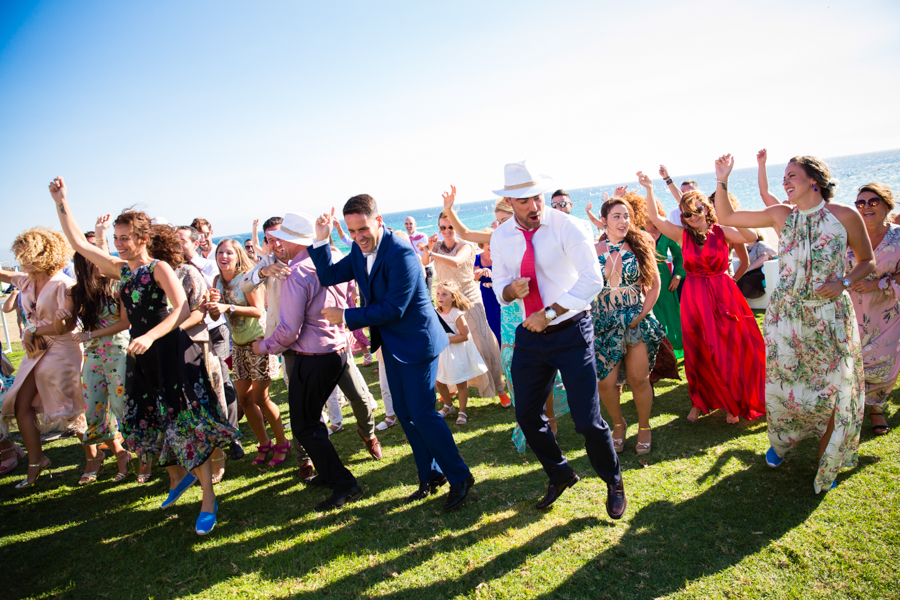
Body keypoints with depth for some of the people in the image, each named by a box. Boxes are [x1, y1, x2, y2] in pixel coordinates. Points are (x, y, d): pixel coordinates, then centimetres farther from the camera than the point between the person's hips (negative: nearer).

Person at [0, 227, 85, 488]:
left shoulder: (63, 285, -17)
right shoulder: (25, 281, 5)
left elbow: (67, 324, -22)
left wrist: (33, 331, -13)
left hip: (62, 351, -8)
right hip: (35, 351, 8)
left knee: (70, 410, 0)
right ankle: (35, 461, 18)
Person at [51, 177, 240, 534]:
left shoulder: (159, 268, -9)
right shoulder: (121, 270, 11)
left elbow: (183, 310, -20)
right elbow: (78, 242, 15)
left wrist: (149, 337, -31)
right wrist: (61, 202, 11)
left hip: (170, 353, -8)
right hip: (141, 357, 8)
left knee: (188, 424, -7)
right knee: (144, 424, 15)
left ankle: (208, 500, 1)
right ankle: (179, 477, 38)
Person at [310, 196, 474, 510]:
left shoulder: (401, 254, -24)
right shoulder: (359, 251, 3)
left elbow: (393, 309, -25)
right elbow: (328, 276, 4)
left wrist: (346, 316, -18)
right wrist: (321, 240, -9)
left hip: (417, 342, -9)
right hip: (391, 345, 9)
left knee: (422, 413, -6)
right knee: (404, 413, 13)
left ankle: (460, 477, 11)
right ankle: (430, 476, 28)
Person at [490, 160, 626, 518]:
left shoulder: (565, 226, -13)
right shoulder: (500, 237, 1)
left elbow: (593, 280, -20)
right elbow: (501, 287, 7)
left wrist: (549, 313, -22)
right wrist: (512, 289, -17)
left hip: (570, 331, -4)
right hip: (529, 333, 5)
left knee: (587, 421, -5)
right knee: (527, 416, 11)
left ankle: (613, 482, 26)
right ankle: (559, 475, 38)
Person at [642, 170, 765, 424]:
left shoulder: (721, 231, -2)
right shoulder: (682, 235, 1)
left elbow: (751, 238, -15)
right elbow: (655, 218, -7)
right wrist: (649, 189, -16)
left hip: (723, 295, -1)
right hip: (694, 299, 1)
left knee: (729, 349, 3)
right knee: (699, 352, 9)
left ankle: (733, 403, 22)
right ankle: (701, 401, 27)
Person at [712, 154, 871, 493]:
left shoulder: (845, 216, -5)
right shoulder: (781, 215, 2)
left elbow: (867, 261, 6)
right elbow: (727, 216, 3)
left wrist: (844, 282, -12)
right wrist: (722, 181, -7)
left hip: (829, 315, -2)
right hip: (785, 313, 2)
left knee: (831, 388, 3)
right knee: (781, 383, 8)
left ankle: (827, 465, 25)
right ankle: (780, 443, 35)